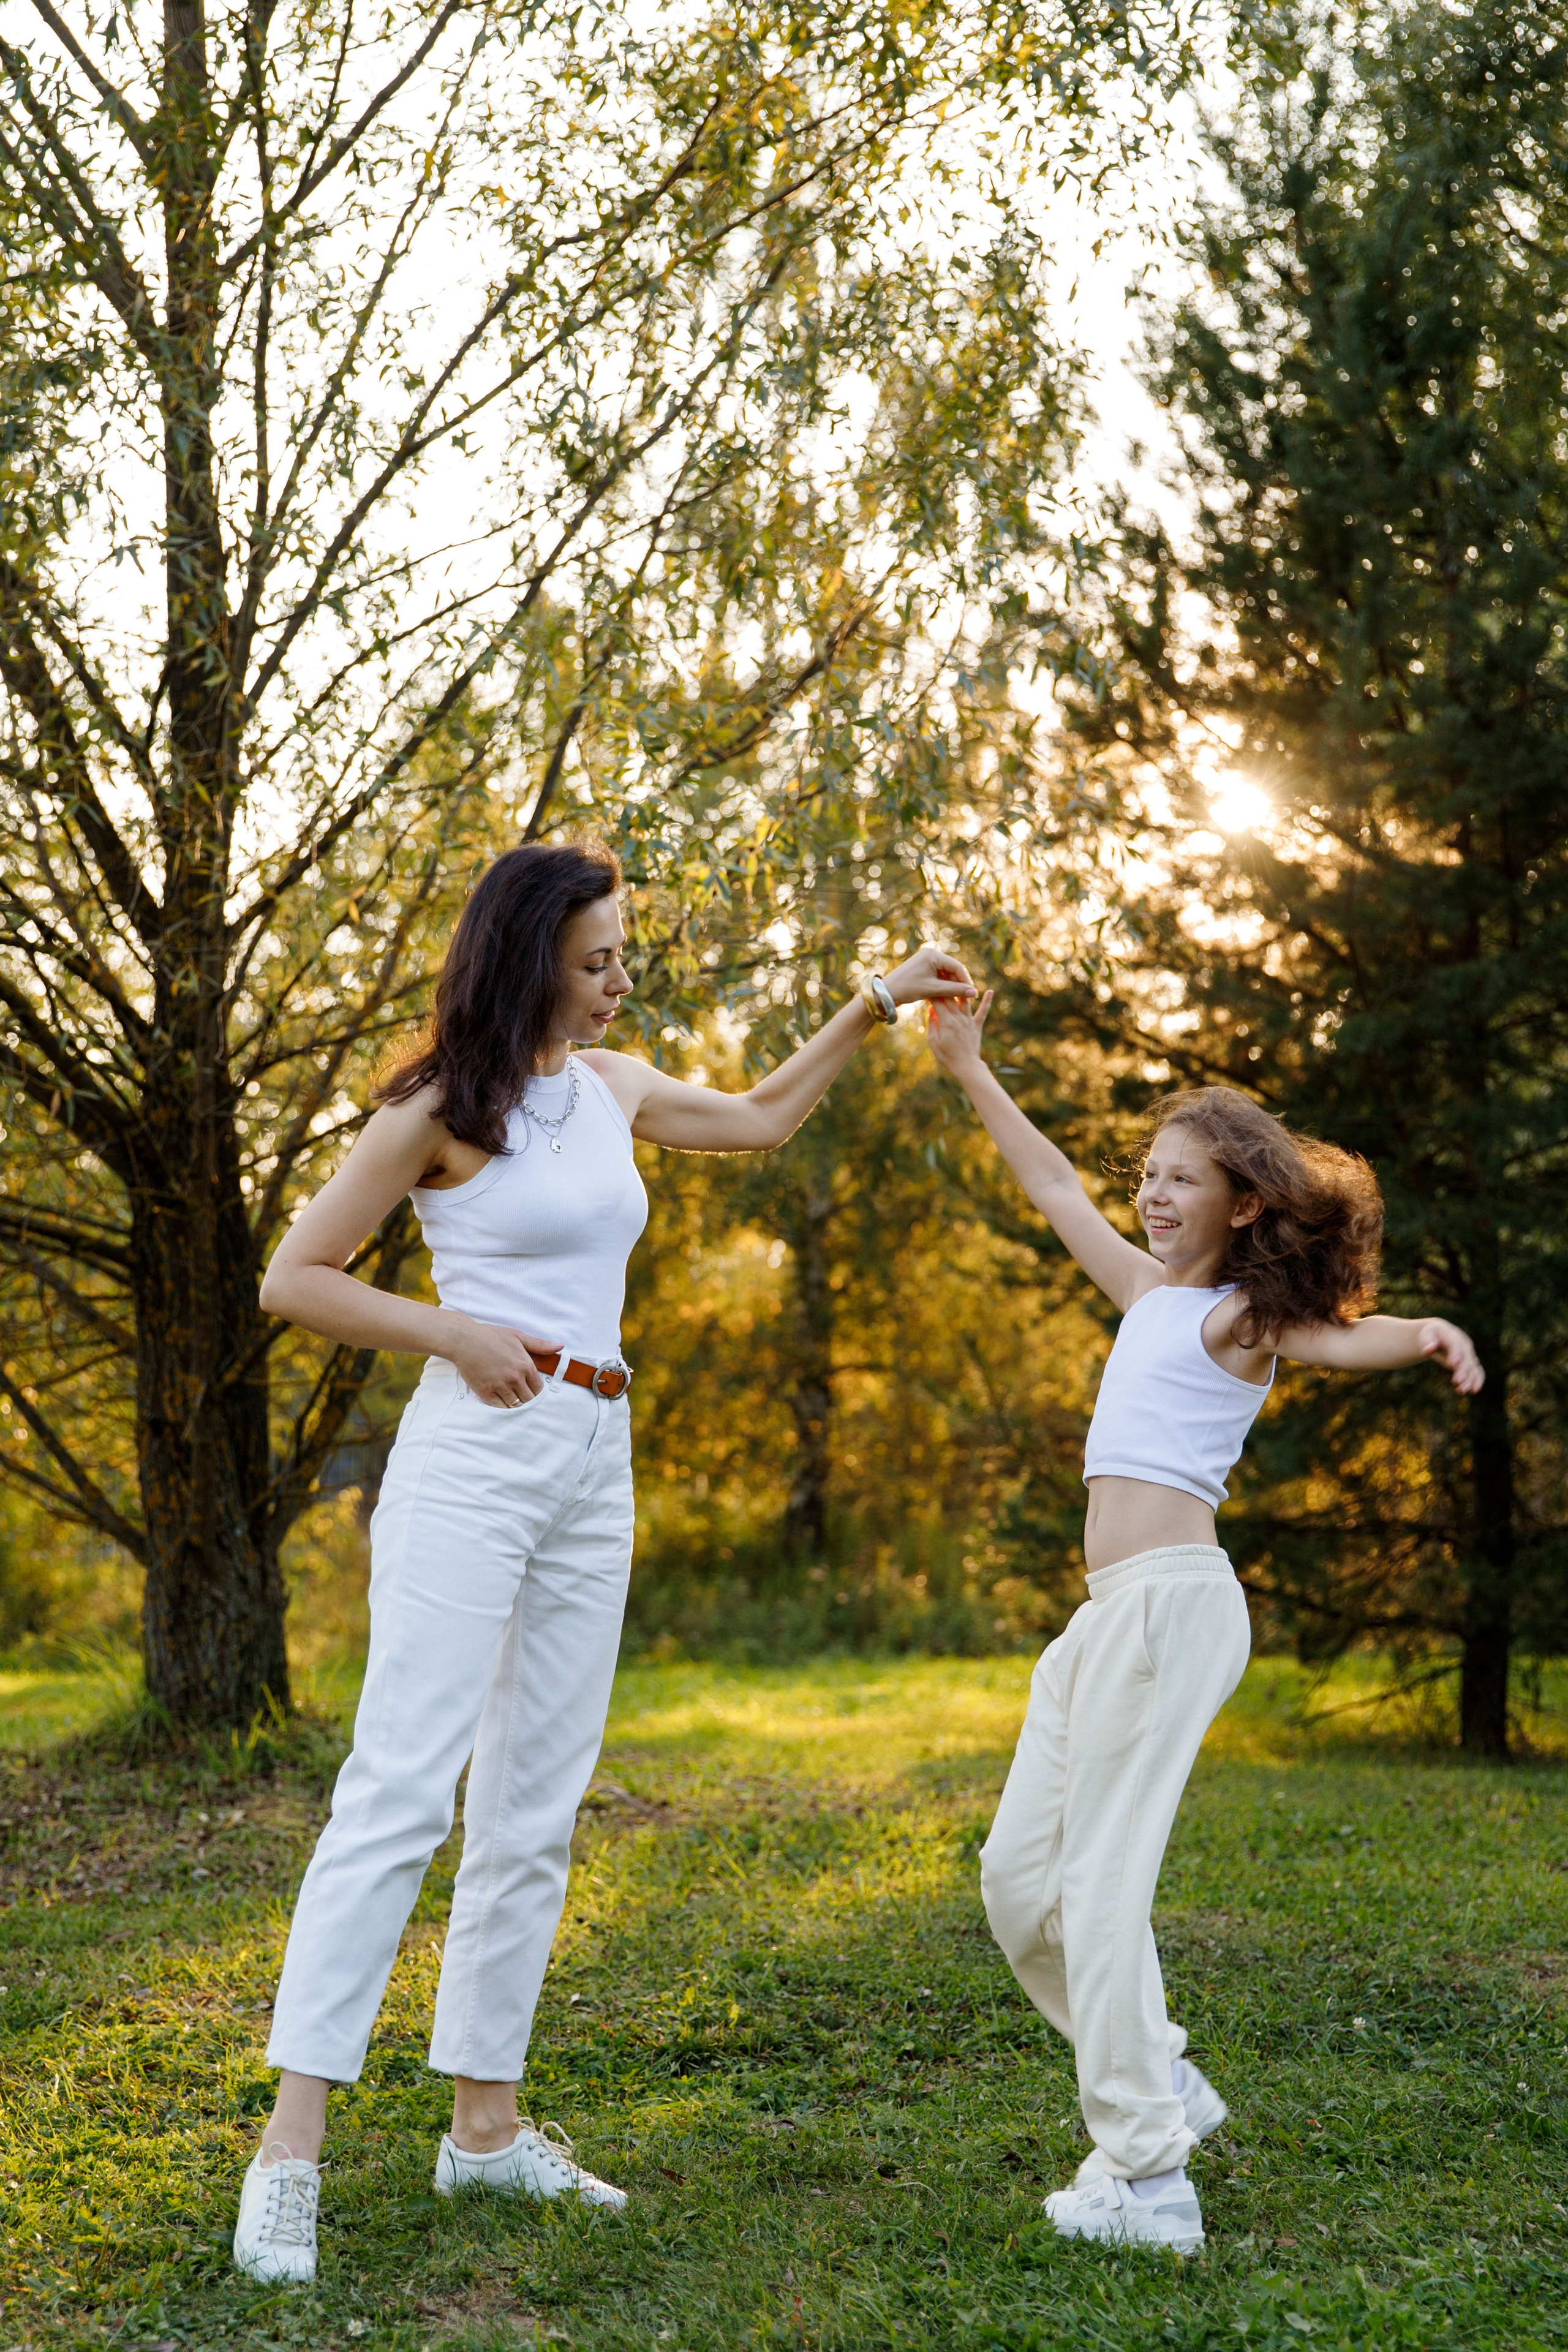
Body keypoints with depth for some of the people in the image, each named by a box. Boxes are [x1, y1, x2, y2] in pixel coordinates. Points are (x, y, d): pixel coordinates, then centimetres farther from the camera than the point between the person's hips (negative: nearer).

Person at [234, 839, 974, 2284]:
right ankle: (290, 2147, -12)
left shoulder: (614, 1090, 14)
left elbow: (761, 1118, 31)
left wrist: (876, 1008, 28)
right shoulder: (441, 1111, -4)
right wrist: (459, 1334, -11)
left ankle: (487, 2125, 14)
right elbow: (295, 1278, -2)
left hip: (594, 1466, 7)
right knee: (404, 1785, -13)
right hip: (474, 1455, -7)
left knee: (538, 1806, 7)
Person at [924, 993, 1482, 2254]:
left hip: (1173, 1597, -8)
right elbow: (1056, 1185, 29)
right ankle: (1161, 2081, 21)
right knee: (1019, 1875, 8)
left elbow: (1345, 1335, -20)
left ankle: (1148, 2178, -10)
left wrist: (1429, 1332, -41)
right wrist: (969, 1070, 33)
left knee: (1100, 1879, -12)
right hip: (1110, 1613, 8)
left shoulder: (1244, 1318, -1)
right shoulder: (1150, 1290, 19)